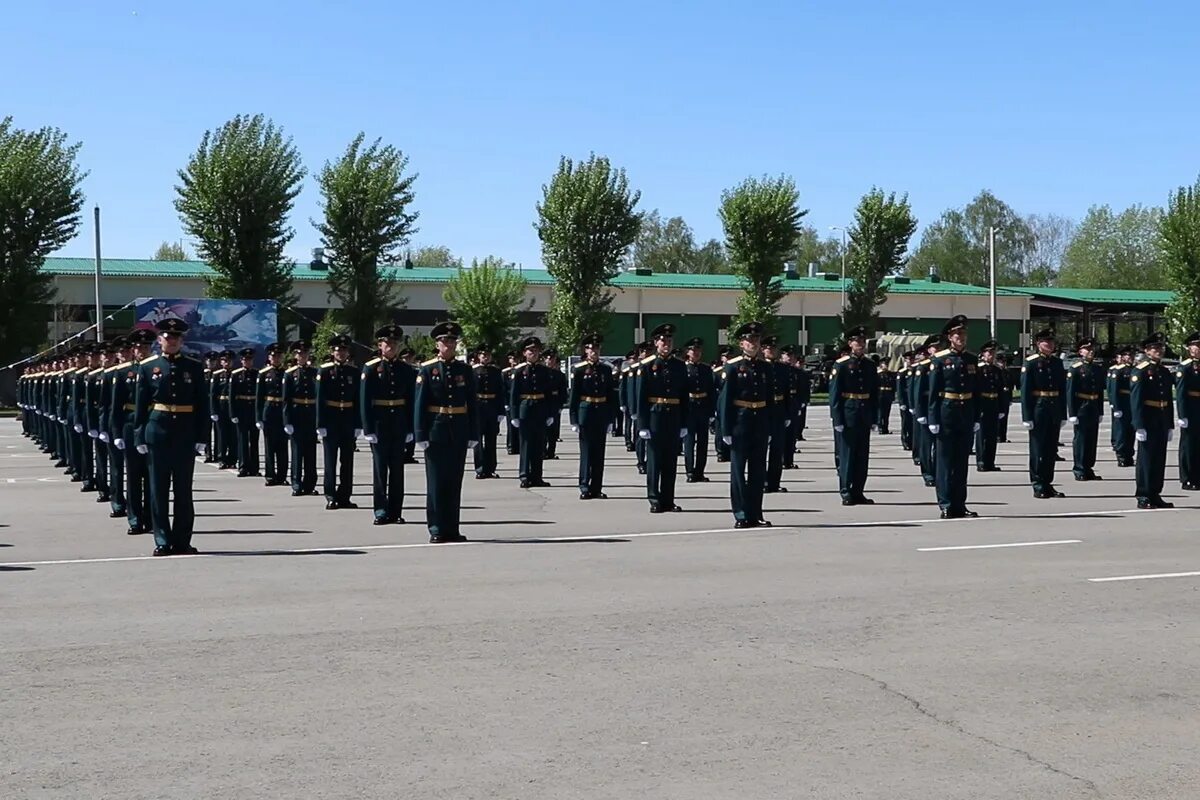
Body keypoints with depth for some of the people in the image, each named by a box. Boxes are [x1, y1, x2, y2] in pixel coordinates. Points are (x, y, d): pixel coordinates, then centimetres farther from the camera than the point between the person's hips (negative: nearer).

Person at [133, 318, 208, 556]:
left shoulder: (194, 367, 6)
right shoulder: (148, 367, 4)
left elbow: (202, 405, 5)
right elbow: (140, 405, 4)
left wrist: (200, 437, -1)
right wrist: (140, 436, -1)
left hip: (185, 434, 1)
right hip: (157, 432, -1)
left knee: (184, 489, 5)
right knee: (158, 489, 2)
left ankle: (182, 540, 11)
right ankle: (162, 541, 7)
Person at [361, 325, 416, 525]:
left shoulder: (406, 369, 6)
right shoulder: (371, 368, -2)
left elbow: (411, 400, 8)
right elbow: (364, 401, -5)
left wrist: (410, 428, 2)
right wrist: (368, 429, -10)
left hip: (399, 424, 3)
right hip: (379, 424, -3)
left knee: (397, 468, 5)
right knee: (380, 467, -2)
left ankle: (395, 511, 11)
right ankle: (381, 511, 1)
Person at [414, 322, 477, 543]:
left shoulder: (465, 371, 8)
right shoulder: (427, 370, -1)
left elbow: (472, 405, 9)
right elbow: (419, 404, -3)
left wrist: (473, 434, 3)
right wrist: (421, 435, -9)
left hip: (459, 433, 3)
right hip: (435, 432, -3)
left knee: (455, 482, 7)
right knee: (436, 482, 0)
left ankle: (452, 530, 13)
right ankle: (436, 530, 5)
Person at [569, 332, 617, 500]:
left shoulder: (606, 370, 8)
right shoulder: (579, 370, -1)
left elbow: (611, 395, 10)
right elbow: (573, 396, -2)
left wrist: (610, 418, 5)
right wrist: (574, 420, -7)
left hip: (602, 413, 3)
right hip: (585, 412, -3)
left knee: (599, 452, 5)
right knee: (586, 452, -1)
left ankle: (596, 488, 10)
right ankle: (584, 488, 3)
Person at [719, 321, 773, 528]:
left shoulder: (765, 368, 11)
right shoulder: (732, 367, -3)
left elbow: (770, 399, 14)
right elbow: (724, 400, -6)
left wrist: (769, 428, 9)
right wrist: (725, 429, -11)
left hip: (760, 424, 5)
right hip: (740, 423, -5)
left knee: (758, 471, 7)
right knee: (738, 470, 0)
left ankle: (755, 514, 13)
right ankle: (741, 515, 4)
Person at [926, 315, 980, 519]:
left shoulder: (972, 360, 11)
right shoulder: (939, 360, -3)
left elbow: (976, 392, 13)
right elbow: (933, 392, -5)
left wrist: (977, 418, 8)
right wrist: (933, 420, -10)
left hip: (967, 416, 4)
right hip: (946, 414, -4)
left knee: (962, 461, 7)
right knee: (945, 461, -1)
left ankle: (959, 505, 12)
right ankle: (946, 506, 2)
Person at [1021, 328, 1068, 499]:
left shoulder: (1057, 363, 11)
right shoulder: (1030, 363, -6)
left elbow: (1062, 390, 14)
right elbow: (1025, 390, -9)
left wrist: (1063, 414, 9)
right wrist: (1027, 417, -14)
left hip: (1054, 410, 6)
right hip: (1038, 409, -5)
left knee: (1051, 448, 8)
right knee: (1037, 448, -1)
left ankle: (1047, 484, 16)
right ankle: (1038, 486, 3)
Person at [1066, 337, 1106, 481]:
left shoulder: (1098, 369, 12)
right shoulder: (1075, 369, -7)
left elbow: (1101, 392, 16)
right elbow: (1070, 392, -10)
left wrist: (1100, 412, 13)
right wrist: (1072, 414, -15)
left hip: (1094, 409, 6)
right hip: (1081, 409, -6)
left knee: (1092, 440, 8)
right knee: (1080, 439, -2)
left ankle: (1088, 468, 16)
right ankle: (1079, 471, 3)